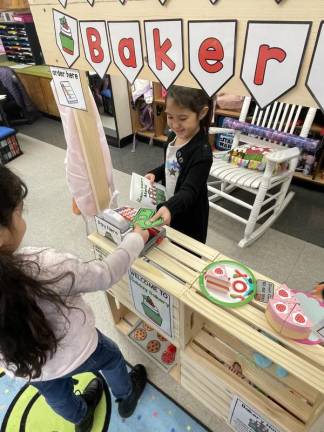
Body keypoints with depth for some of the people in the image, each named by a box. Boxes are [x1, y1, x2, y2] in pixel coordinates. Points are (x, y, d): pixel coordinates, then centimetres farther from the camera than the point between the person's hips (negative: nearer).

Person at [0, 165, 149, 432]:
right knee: (112, 357, 30)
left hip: (22, 367, 5)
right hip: (75, 353, -4)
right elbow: (106, 275, -27)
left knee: (58, 396, 36)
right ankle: (126, 398, 58)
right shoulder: (44, 267, -43)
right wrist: (136, 239, -13)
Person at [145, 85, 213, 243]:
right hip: (168, 207, 8)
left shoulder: (202, 152, -27)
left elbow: (189, 190, -33)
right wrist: (155, 174, -4)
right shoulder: (173, 136, -3)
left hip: (189, 218, -7)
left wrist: (169, 207, -50)